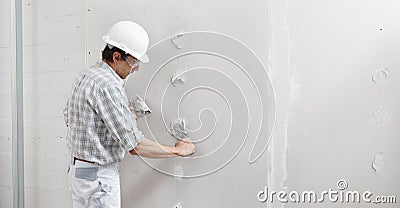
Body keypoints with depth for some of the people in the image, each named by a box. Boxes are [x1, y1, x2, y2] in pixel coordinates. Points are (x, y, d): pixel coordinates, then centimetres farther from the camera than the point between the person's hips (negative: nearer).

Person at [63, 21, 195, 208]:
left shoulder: (85, 75, 5)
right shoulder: (108, 86, -25)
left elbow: (68, 116, 18)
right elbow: (135, 146, -26)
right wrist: (177, 151, -13)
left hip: (77, 168, 10)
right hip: (99, 176, -10)